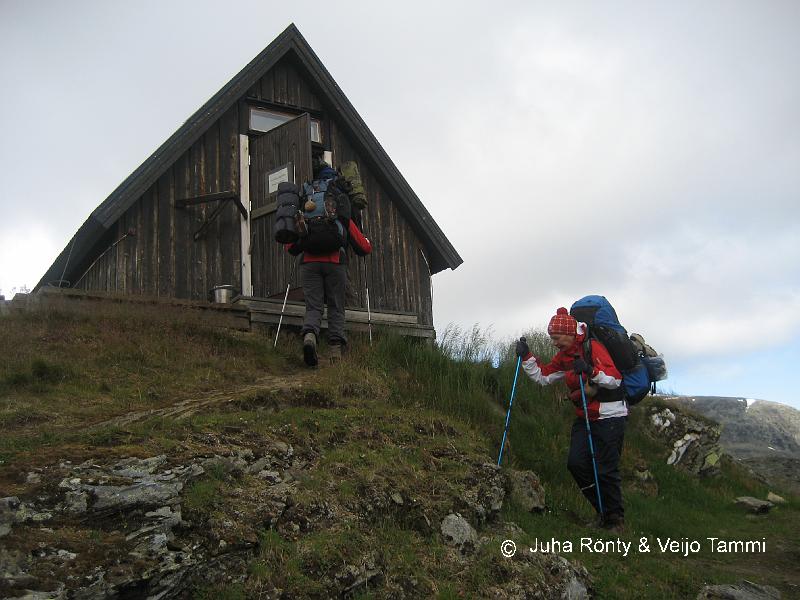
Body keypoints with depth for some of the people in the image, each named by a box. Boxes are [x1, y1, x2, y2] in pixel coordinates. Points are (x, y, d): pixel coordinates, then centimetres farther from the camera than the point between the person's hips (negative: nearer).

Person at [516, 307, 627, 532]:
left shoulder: (593, 347, -15)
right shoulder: (564, 356, 9)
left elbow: (616, 379, -24)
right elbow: (542, 376, 15)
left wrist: (591, 371, -39)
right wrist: (526, 357, 2)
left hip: (610, 417, -7)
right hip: (584, 418, 7)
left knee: (605, 470, -6)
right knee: (576, 463, -4)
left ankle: (616, 519, 12)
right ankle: (603, 511, 12)